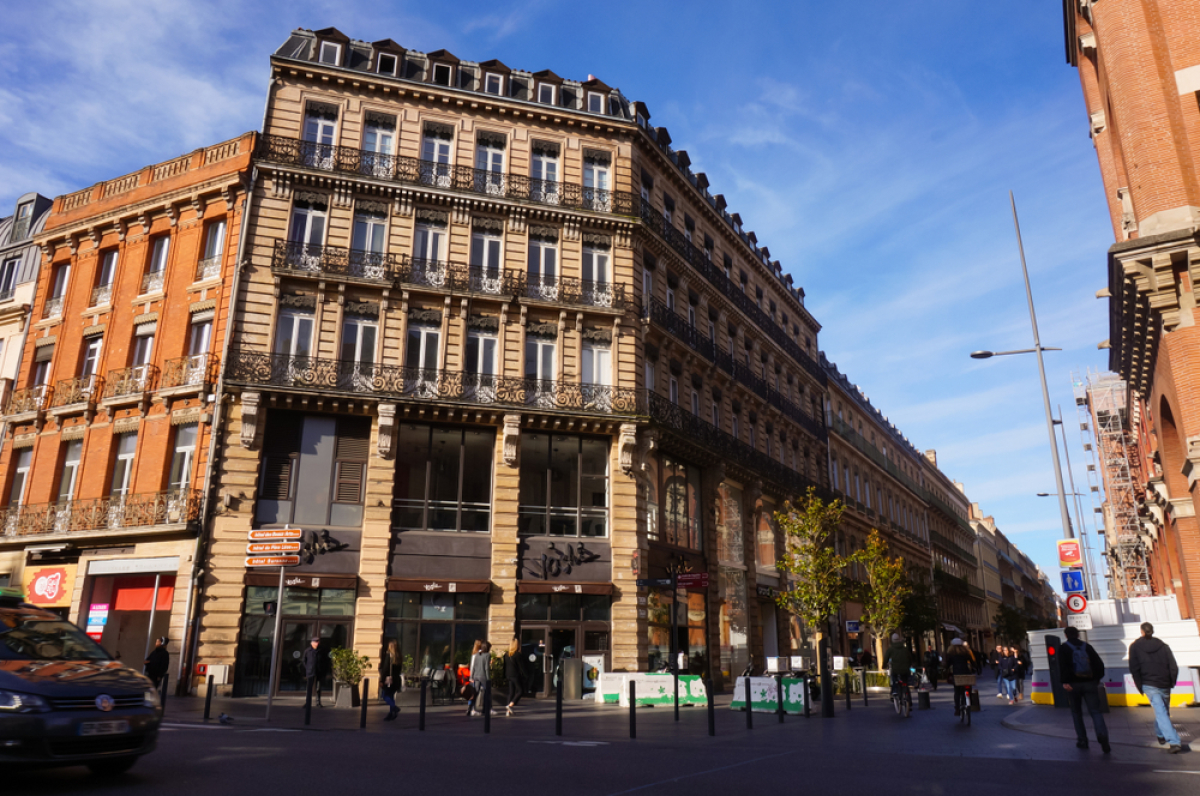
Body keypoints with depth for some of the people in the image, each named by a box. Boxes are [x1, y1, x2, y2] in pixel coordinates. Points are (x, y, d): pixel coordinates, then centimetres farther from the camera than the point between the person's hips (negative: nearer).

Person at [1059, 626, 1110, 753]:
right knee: (1095, 711, 1)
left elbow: (1063, 666, -15)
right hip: (1090, 683, 2)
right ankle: (1102, 735, -22)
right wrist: (1097, 678, 11)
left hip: (1073, 685, -2)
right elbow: (1099, 663, 5)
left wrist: (1065, 681, -17)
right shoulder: (1087, 646, 9)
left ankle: (1082, 740, 10)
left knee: (1076, 712, 11)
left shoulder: (1064, 648, -1)